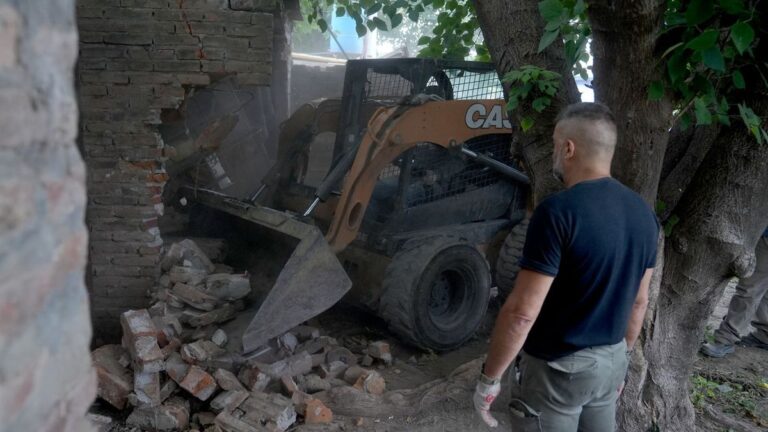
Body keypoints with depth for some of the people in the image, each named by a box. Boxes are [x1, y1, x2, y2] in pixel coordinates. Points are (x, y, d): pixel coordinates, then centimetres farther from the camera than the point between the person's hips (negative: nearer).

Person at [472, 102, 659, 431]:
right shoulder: (643, 213, 0)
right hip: (611, 361, 7)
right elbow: (639, 300, 10)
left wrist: (489, 378, -14)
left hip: (557, 367, -7)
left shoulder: (559, 211, -24)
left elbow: (521, 312, -25)